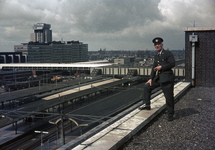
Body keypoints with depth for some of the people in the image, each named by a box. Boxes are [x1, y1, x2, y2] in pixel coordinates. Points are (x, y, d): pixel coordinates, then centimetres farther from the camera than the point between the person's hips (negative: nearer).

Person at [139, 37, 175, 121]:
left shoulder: (168, 53, -5)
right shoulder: (156, 56, 17)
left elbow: (172, 64, -15)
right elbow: (154, 68, 19)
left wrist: (161, 67, -15)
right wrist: (151, 78, 11)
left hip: (167, 79, -7)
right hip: (158, 78, 7)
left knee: (169, 97, -2)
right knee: (147, 86, 8)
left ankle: (170, 114, 13)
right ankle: (147, 105, 17)